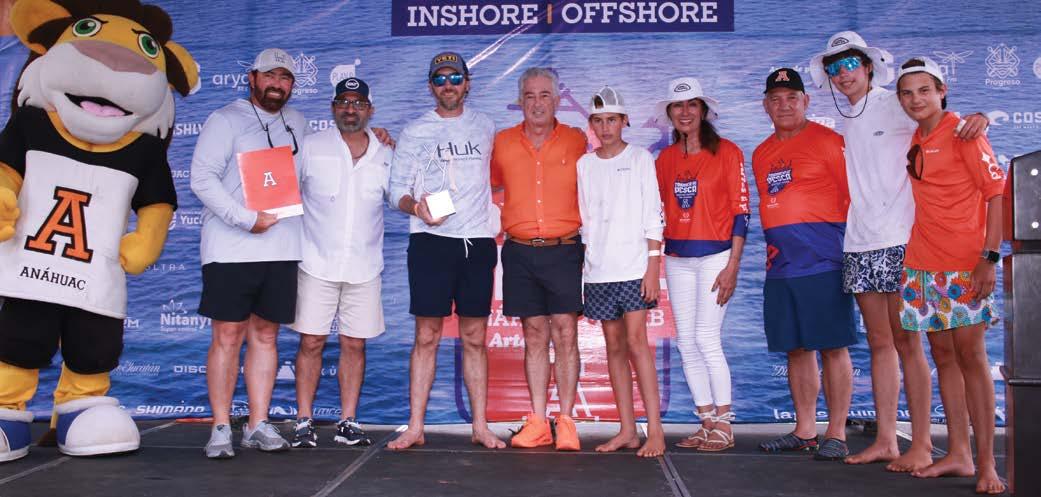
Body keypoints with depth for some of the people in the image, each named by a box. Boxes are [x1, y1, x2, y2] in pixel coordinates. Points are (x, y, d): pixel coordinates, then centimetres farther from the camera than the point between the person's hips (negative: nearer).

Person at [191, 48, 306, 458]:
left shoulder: (297, 123, 17)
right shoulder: (226, 120, -1)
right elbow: (202, 178, -10)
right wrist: (247, 219, -17)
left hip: (281, 250, 5)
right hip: (231, 250, -5)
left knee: (265, 335, 8)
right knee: (228, 336, -2)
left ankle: (258, 425, 14)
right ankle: (220, 428, 7)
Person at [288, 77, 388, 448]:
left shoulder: (385, 156, 8)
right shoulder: (311, 147, 2)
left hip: (364, 266, 2)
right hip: (317, 263, -2)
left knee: (354, 345, 5)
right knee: (311, 342, 0)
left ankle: (348, 422, 14)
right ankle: (304, 423, 9)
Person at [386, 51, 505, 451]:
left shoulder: (485, 128, 13)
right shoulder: (415, 132, 6)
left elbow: (497, 175, 24)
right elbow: (397, 189, 2)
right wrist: (416, 207, -18)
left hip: (478, 242, 2)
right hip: (431, 242, -2)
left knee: (475, 338, 6)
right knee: (427, 336, -2)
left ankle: (480, 426, 12)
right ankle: (415, 428, 4)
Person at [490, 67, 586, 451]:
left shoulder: (577, 142, 4)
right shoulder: (502, 143, 8)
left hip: (564, 250, -2)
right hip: (520, 252, 2)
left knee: (565, 334, -3)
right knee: (534, 336, 6)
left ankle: (566, 423, 4)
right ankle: (537, 423, 12)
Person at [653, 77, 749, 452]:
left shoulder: (726, 152, -3)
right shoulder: (665, 158, 11)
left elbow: (740, 211, -6)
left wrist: (733, 265, -11)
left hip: (715, 255, -5)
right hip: (677, 259, 5)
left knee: (706, 338, -10)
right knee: (686, 342, 5)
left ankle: (724, 425, 2)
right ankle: (707, 422, 14)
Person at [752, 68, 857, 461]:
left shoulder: (827, 141, -2)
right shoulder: (761, 154, 17)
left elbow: (853, 196, -4)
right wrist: (774, 248, 16)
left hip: (823, 260, -6)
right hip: (781, 264, 6)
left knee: (832, 347, -3)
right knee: (795, 348, 11)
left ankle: (836, 434, 5)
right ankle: (804, 431, 20)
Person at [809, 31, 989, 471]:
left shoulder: (895, 105, -2)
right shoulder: (847, 122, 16)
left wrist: (979, 116, -25)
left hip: (898, 240, -6)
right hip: (859, 244, 6)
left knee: (906, 342, -4)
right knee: (879, 343, 9)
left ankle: (921, 446, 3)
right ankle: (885, 440, 15)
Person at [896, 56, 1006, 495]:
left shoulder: (962, 133, -6)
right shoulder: (913, 141, 12)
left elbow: (997, 194, -10)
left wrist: (989, 258, -16)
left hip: (966, 264, -6)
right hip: (923, 262, 6)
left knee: (970, 355, -5)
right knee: (943, 354, 9)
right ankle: (958, 454, 17)